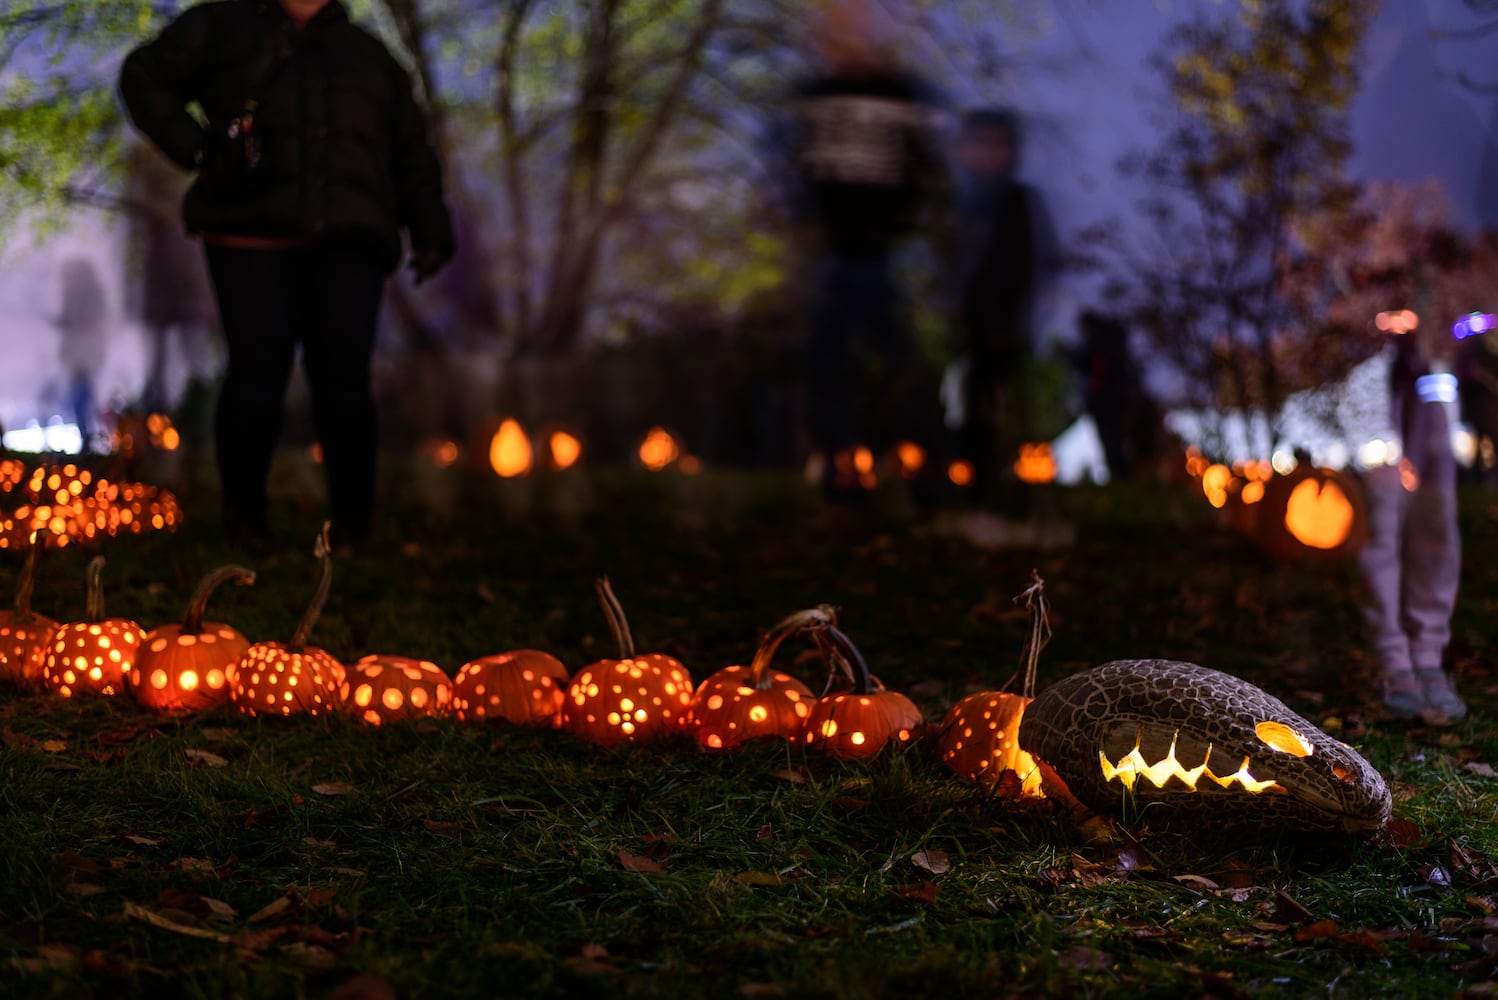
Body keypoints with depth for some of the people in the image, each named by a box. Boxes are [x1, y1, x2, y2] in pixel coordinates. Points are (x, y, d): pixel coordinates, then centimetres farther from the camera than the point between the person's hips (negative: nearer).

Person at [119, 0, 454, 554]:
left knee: (343, 378, -9)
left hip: (344, 243, 2)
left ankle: (354, 527, -1)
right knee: (259, 373, -8)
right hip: (254, 237, -1)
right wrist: (195, 148, -4)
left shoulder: (369, 57, 21)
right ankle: (243, 511, 10)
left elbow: (412, 159, 19)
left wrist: (430, 233, 4)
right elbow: (145, 76, 11)